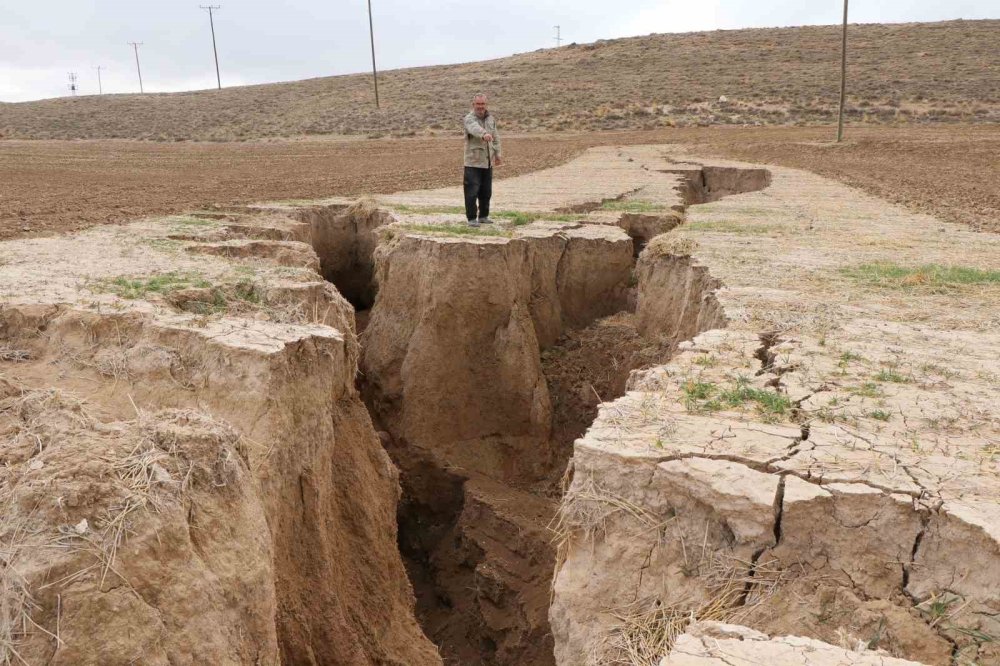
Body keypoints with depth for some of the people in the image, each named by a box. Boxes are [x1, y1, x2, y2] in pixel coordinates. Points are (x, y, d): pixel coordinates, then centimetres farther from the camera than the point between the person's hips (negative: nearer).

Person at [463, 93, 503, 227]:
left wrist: (498, 153, 16)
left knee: (486, 192, 13)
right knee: (472, 192, -6)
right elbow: (475, 128, -35)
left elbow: (496, 138, 21)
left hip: (488, 162, 6)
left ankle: (483, 216, 26)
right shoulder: (469, 118, -11)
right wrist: (484, 134, -55)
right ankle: (472, 218, 4)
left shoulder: (491, 118, 11)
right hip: (473, 162, -6)